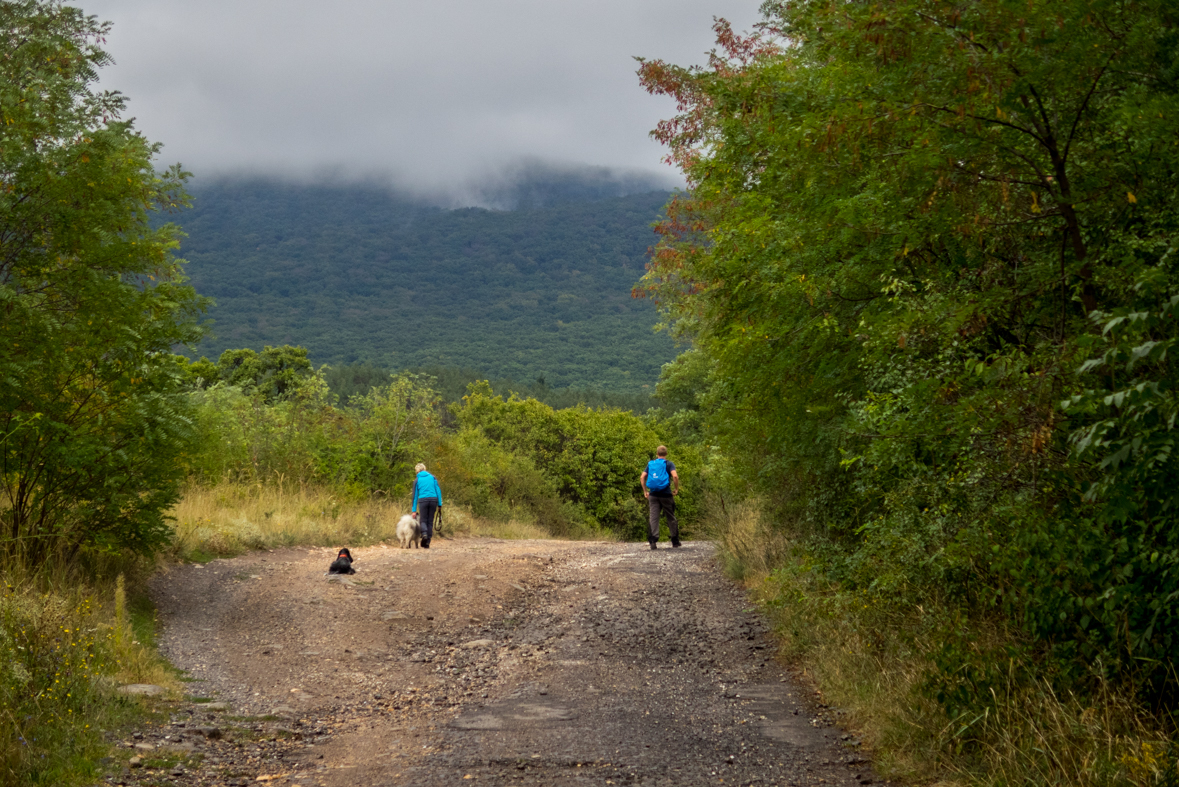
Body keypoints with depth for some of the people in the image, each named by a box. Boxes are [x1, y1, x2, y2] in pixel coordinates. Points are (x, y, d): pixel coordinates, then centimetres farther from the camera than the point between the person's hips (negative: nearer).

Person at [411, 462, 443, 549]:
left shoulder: (417, 480, 9)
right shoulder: (432, 477, 12)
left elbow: (415, 495, 8)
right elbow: (438, 490, 4)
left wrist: (414, 510, 9)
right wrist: (440, 504, 5)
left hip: (423, 500, -2)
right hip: (433, 499, 2)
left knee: (423, 520, 9)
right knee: (430, 521, 9)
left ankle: (424, 533, -23)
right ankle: (427, 543, 6)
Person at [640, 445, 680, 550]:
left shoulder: (650, 464, 11)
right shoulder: (668, 464, 0)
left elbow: (642, 477, 5)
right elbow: (675, 476, -16)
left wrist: (645, 491, 11)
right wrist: (676, 489, -4)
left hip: (653, 494, 2)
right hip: (666, 494, -2)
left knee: (653, 517, -3)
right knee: (671, 517, 9)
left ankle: (653, 539, -16)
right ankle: (675, 541, 17)